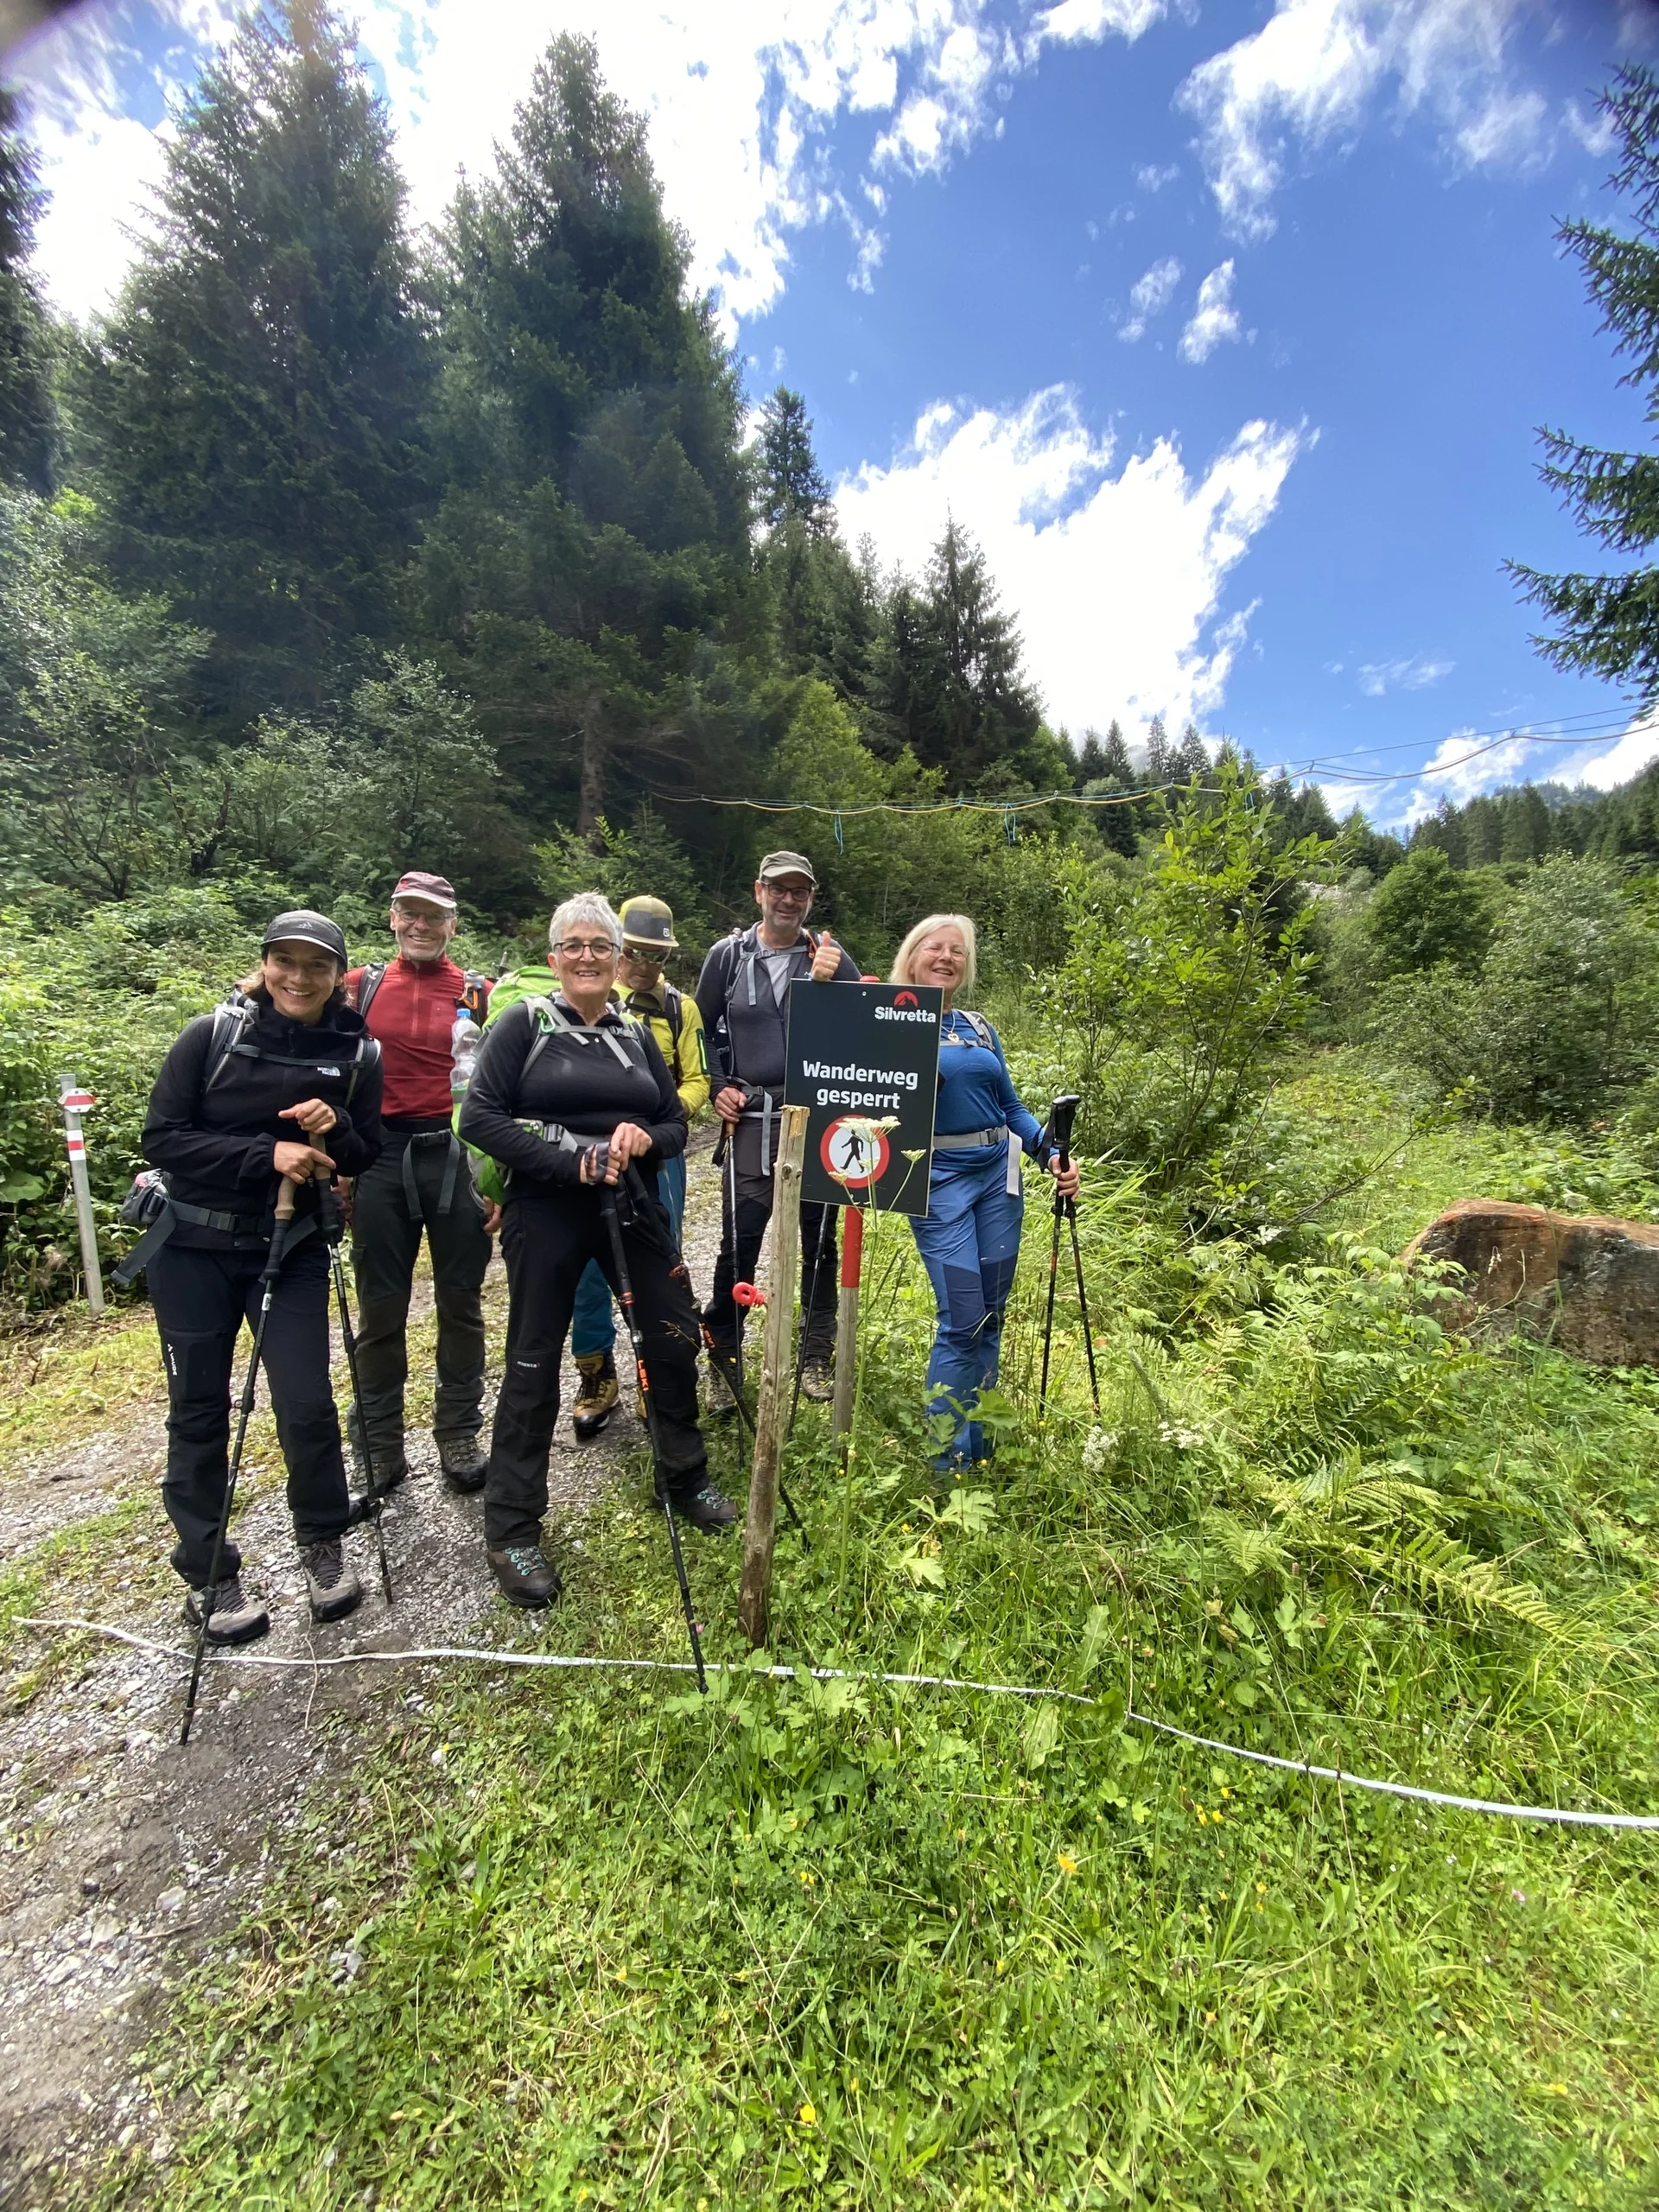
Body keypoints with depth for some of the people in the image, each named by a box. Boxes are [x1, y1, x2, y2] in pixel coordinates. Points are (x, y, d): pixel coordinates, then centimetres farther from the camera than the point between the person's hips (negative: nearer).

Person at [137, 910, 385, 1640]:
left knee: (306, 1405, -2)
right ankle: (207, 1576, 29)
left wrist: (336, 1130, -21)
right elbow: (161, 1139, -11)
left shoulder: (356, 1053, -4)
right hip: (193, 1249, 0)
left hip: (291, 1249, 1)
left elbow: (365, 1158, 1)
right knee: (198, 1411, 9)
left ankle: (323, 1546, 24)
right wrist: (268, 1154, -24)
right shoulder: (211, 1034, -9)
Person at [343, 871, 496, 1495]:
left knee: (460, 1303, 8)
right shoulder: (360, 987, 8)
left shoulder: (477, 993, 4)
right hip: (380, 1159, 1)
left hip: (457, 1158, -1)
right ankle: (379, 1446, 26)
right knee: (381, 1306, 9)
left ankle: (459, 1436, 24)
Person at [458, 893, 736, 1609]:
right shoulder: (523, 1024, -2)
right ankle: (511, 1530, 23)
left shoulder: (637, 1034, 11)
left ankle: (683, 1480, 34)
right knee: (533, 1365, 5)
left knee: (675, 1340, 9)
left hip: (632, 1208, 5)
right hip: (546, 1213, -4)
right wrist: (568, 1161, -19)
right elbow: (478, 1117, -10)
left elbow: (676, 1123, 11)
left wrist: (643, 1139, -12)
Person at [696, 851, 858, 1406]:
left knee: (820, 1241, 10)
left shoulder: (833, 959, 5)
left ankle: (816, 1356, 26)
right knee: (738, 1244, 0)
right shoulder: (728, 955, 6)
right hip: (751, 1121, -1)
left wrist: (827, 982, -14)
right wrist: (717, 1087, 2)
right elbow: (701, 1030, 14)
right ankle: (722, 1360, 18)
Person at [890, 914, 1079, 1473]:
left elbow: (1010, 1106, 15)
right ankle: (949, 1461, 12)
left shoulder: (980, 1027, 14)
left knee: (991, 1315, 10)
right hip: (940, 1181, -5)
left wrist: (1052, 1154, 3)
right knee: (963, 1321, -7)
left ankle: (978, 1448, 27)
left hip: (999, 1174, 6)